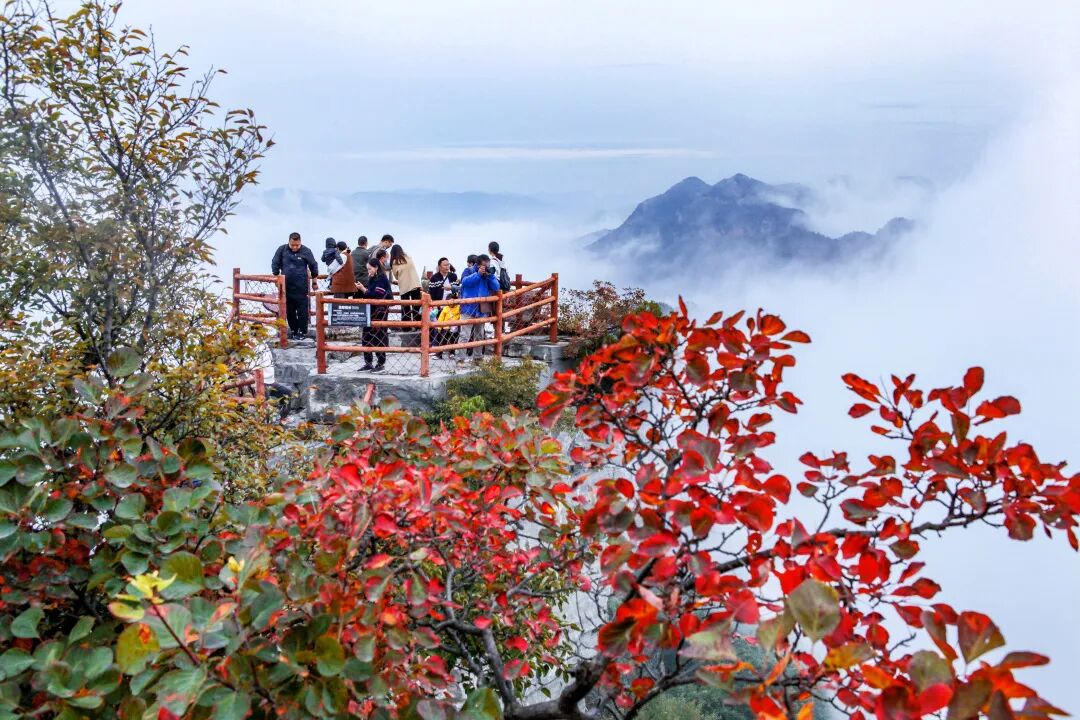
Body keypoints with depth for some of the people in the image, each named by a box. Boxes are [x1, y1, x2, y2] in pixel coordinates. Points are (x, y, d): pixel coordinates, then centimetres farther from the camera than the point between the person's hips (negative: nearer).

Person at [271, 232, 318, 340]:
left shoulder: (305, 251, -3)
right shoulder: (282, 250, 1)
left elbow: (313, 266, 7)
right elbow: (275, 264, 9)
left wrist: (314, 282, 11)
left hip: (301, 286, -3)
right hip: (286, 285, 3)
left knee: (302, 309, -2)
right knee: (289, 310, 8)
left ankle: (302, 331, 5)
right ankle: (293, 330, 20)